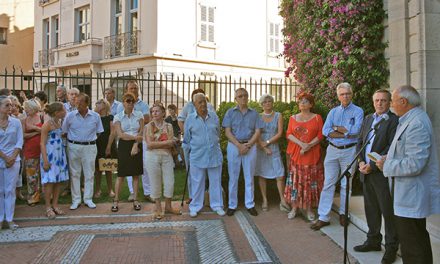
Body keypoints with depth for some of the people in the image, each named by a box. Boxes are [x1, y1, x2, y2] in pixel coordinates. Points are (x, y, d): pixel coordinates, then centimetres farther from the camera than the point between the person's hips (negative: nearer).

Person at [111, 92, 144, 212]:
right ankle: (116, 201, 7)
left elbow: (141, 132, -2)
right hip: (123, 145, -1)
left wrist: (136, 145, -14)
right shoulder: (118, 117, 1)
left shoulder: (139, 115, 4)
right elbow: (120, 134, -9)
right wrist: (135, 137, -15)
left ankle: (135, 200, 15)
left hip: (137, 145, 2)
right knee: (121, 174, -1)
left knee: (136, 174, 6)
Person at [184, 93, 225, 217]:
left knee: (216, 181, 10)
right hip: (197, 156, -1)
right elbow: (187, 139, 9)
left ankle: (217, 205, 23)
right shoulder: (190, 119, -1)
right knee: (197, 182, 7)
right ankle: (195, 207, 19)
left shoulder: (214, 117, 3)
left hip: (214, 155, 2)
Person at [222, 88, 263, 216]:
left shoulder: (254, 113, 8)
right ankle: (232, 205, 11)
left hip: (250, 146, 1)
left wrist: (248, 145, -12)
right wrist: (239, 145, -14)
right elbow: (227, 132, -3)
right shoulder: (230, 112, 4)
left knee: (249, 177, 6)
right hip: (234, 146, -1)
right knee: (233, 177, 3)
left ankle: (250, 204, 15)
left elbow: (257, 132, 2)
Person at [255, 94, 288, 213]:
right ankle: (264, 200, 12)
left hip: (274, 148, 0)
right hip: (260, 148, 0)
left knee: (280, 175, -5)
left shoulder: (278, 116, 5)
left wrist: (268, 142, -11)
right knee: (261, 175, 3)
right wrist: (264, 148, -11)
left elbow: (280, 133, -3)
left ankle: (282, 201, 5)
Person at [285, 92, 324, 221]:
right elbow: (288, 134, 1)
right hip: (295, 153, 1)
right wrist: (301, 144, -15)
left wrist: (308, 146, -15)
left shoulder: (317, 117, 5)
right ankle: (294, 208, 9)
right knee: (295, 180, 1)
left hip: (312, 154, -1)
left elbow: (320, 135, -2)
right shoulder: (293, 118, 10)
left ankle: (309, 208, 12)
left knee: (310, 180, 2)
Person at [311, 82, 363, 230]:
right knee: (328, 184, 1)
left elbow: (355, 130, -17)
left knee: (346, 184, 8)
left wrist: (336, 128, -7)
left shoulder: (358, 111, 0)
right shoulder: (333, 112, 9)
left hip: (349, 151, -2)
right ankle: (323, 217, 4)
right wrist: (346, 133, -12)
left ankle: (343, 214, 24)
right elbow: (325, 131, -5)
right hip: (333, 150, 2)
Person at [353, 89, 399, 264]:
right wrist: (360, 161, -1)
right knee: (371, 209, 16)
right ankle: (373, 241, 31)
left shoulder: (394, 120, -9)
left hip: (382, 173, -7)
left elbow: (391, 148, -15)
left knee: (388, 212, 3)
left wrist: (372, 166, -16)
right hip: (366, 173, 7)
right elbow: (360, 142, 15)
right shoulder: (368, 119, 14)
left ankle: (391, 247, 16)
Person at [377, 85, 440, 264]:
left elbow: (414, 164, -28)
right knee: (418, 241, 23)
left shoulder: (417, 124, -22)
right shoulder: (409, 120, 12)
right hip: (412, 195, 11)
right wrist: (389, 158, 8)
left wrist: (386, 165, -15)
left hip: (412, 197, -11)